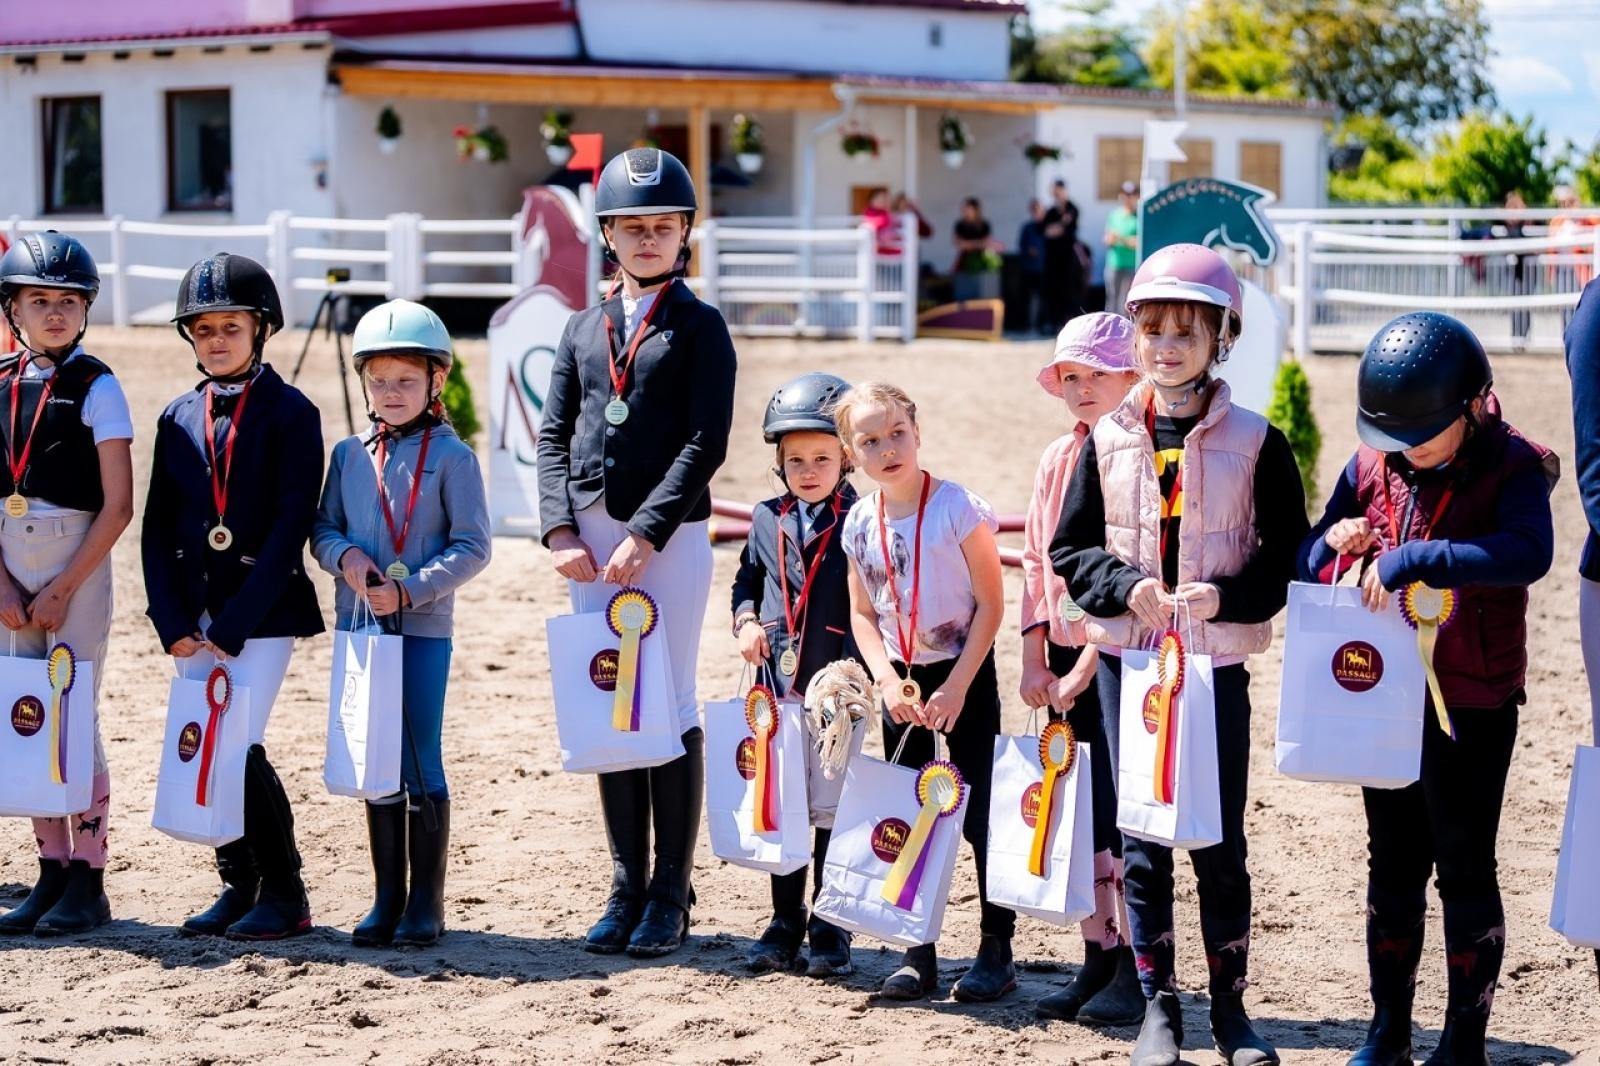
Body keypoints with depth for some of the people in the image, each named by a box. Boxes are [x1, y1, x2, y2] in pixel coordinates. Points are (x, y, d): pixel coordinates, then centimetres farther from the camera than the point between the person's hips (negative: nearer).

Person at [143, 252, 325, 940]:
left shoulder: (290, 414, -5)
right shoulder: (178, 418, 11)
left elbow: (290, 527, -11)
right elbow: (158, 527, 9)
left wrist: (232, 624, -15)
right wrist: (175, 623, -3)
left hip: (264, 610, -5)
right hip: (194, 614, 5)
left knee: (239, 747, -12)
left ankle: (285, 896, 1)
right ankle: (237, 887, 17)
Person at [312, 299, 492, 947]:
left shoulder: (451, 456, -5)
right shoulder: (349, 455, 9)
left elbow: (472, 549, -7)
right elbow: (322, 530, 11)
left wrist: (408, 589, -16)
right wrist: (345, 556, -11)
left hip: (423, 628, -4)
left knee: (421, 766, 0)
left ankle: (426, 904, 8)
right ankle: (387, 899, 19)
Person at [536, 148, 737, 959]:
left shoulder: (699, 328, 1)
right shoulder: (583, 330, 14)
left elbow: (705, 443, -8)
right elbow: (554, 435, 10)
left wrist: (644, 535, -15)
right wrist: (560, 528, -4)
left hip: (670, 539, -4)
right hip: (591, 541, 5)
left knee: (671, 709, -1)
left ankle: (671, 893, 7)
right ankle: (627, 886, 16)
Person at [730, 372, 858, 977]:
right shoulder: (768, 520, 8)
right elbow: (746, 579, 22)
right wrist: (746, 622, 3)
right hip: (776, 685, 5)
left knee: (833, 809, 3)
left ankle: (830, 929, 13)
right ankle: (785, 923, 22)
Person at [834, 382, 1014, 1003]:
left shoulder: (958, 509, -15)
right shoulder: (861, 524, -2)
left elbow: (990, 603, -13)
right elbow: (863, 614, 6)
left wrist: (956, 687, -16)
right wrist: (888, 681, -9)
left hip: (964, 674, -5)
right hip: (901, 679, 5)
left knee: (979, 813, -2)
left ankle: (997, 950, 7)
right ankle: (917, 955, 15)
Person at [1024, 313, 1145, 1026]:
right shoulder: (1057, 459, 11)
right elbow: (1036, 562, 13)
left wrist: (1086, 667, -15)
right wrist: (1034, 662, 5)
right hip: (1064, 657, 7)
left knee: (1123, 808, -4)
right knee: (1081, 808, 9)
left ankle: (1137, 971, 3)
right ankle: (1098, 960, 18)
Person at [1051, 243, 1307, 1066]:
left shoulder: (1254, 442, -3)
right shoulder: (1108, 439, 2)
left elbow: (1288, 557, -2)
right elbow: (1070, 549, 5)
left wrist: (1224, 596, -19)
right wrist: (1125, 587, -13)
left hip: (1217, 665, -2)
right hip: (1125, 660, 2)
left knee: (1221, 844, 5)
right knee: (1141, 841, 6)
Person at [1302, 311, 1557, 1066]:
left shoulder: (1512, 468, -14)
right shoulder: (1372, 463, 1)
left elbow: (1529, 553, -34)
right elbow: (1310, 563, 7)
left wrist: (1410, 559, -37)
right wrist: (1333, 542, -17)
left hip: (1472, 705, -5)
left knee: (1464, 869, 3)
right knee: (1393, 865, 13)